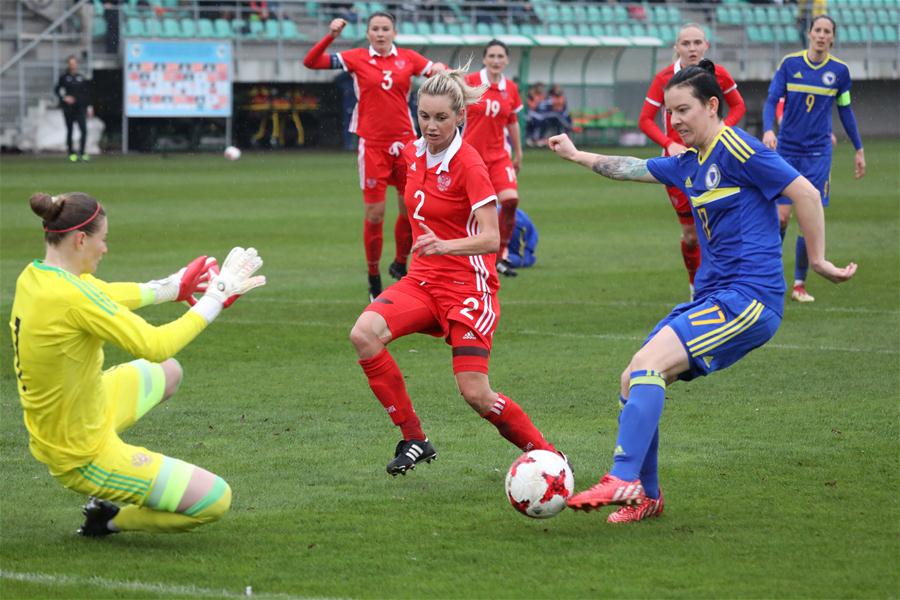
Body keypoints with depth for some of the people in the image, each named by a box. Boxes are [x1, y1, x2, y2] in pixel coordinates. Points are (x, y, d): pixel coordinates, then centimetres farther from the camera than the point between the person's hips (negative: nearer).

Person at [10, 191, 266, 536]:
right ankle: (110, 519, 8)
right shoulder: (71, 298, -31)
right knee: (215, 499, -9)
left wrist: (171, 288, 17)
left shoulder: (33, 276, -3)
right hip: (84, 459, -10)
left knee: (168, 374, 33)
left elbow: (103, 296, 16)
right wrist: (214, 300, -17)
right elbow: (155, 346, -29)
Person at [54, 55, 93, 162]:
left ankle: (82, 152, -6)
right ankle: (71, 153, 15)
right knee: (69, 131, 5)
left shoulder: (81, 78, 7)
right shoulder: (64, 77, 2)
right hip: (68, 108, -1)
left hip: (80, 108, 1)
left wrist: (89, 107, 9)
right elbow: (56, 90, 7)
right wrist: (64, 98, -10)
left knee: (84, 130, -12)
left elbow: (87, 93, 13)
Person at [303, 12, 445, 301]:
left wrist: (441, 70, -14)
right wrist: (330, 36, -19)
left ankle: (400, 264, 28)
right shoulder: (357, 58, 0)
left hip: (404, 142, 3)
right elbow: (311, 62, -4)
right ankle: (373, 278, 11)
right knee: (374, 214, -2)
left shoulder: (408, 58, 6)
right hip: (373, 145, -3)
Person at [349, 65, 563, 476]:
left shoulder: (469, 165, -15)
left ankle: (547, 455, 11)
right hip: (424, 279, 6)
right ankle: (413, 439, -10)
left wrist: (446, 245, -39)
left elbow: (491, 238, -24)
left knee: (476, 394, -13)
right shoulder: (414, 153, 5)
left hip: (468, 284, -6)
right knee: (364, 333, -22)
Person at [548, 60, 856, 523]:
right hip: (711, 297, 9)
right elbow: (633, 169, 32)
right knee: (633, 381, 5)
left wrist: (818, 260, -10)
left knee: (647, 365, -23)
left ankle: (623, 481, -27)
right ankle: (646, 496, 14)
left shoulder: (735, 149, -11)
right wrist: (577, 156, 39)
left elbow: (805, 194, -13)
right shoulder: (688, 163, 15)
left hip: (749, 297, -9)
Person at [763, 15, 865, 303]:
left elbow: (845, 111, 13)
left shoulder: (839, 71, 1)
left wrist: (859, 149, 16)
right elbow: (772, 101, -5)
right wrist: (768, 130, -24)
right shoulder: (790, 63, -3)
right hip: (786, 150, -1)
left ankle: (800, 284, 6)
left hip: (818, 153, 1)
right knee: (781, 216, -5)